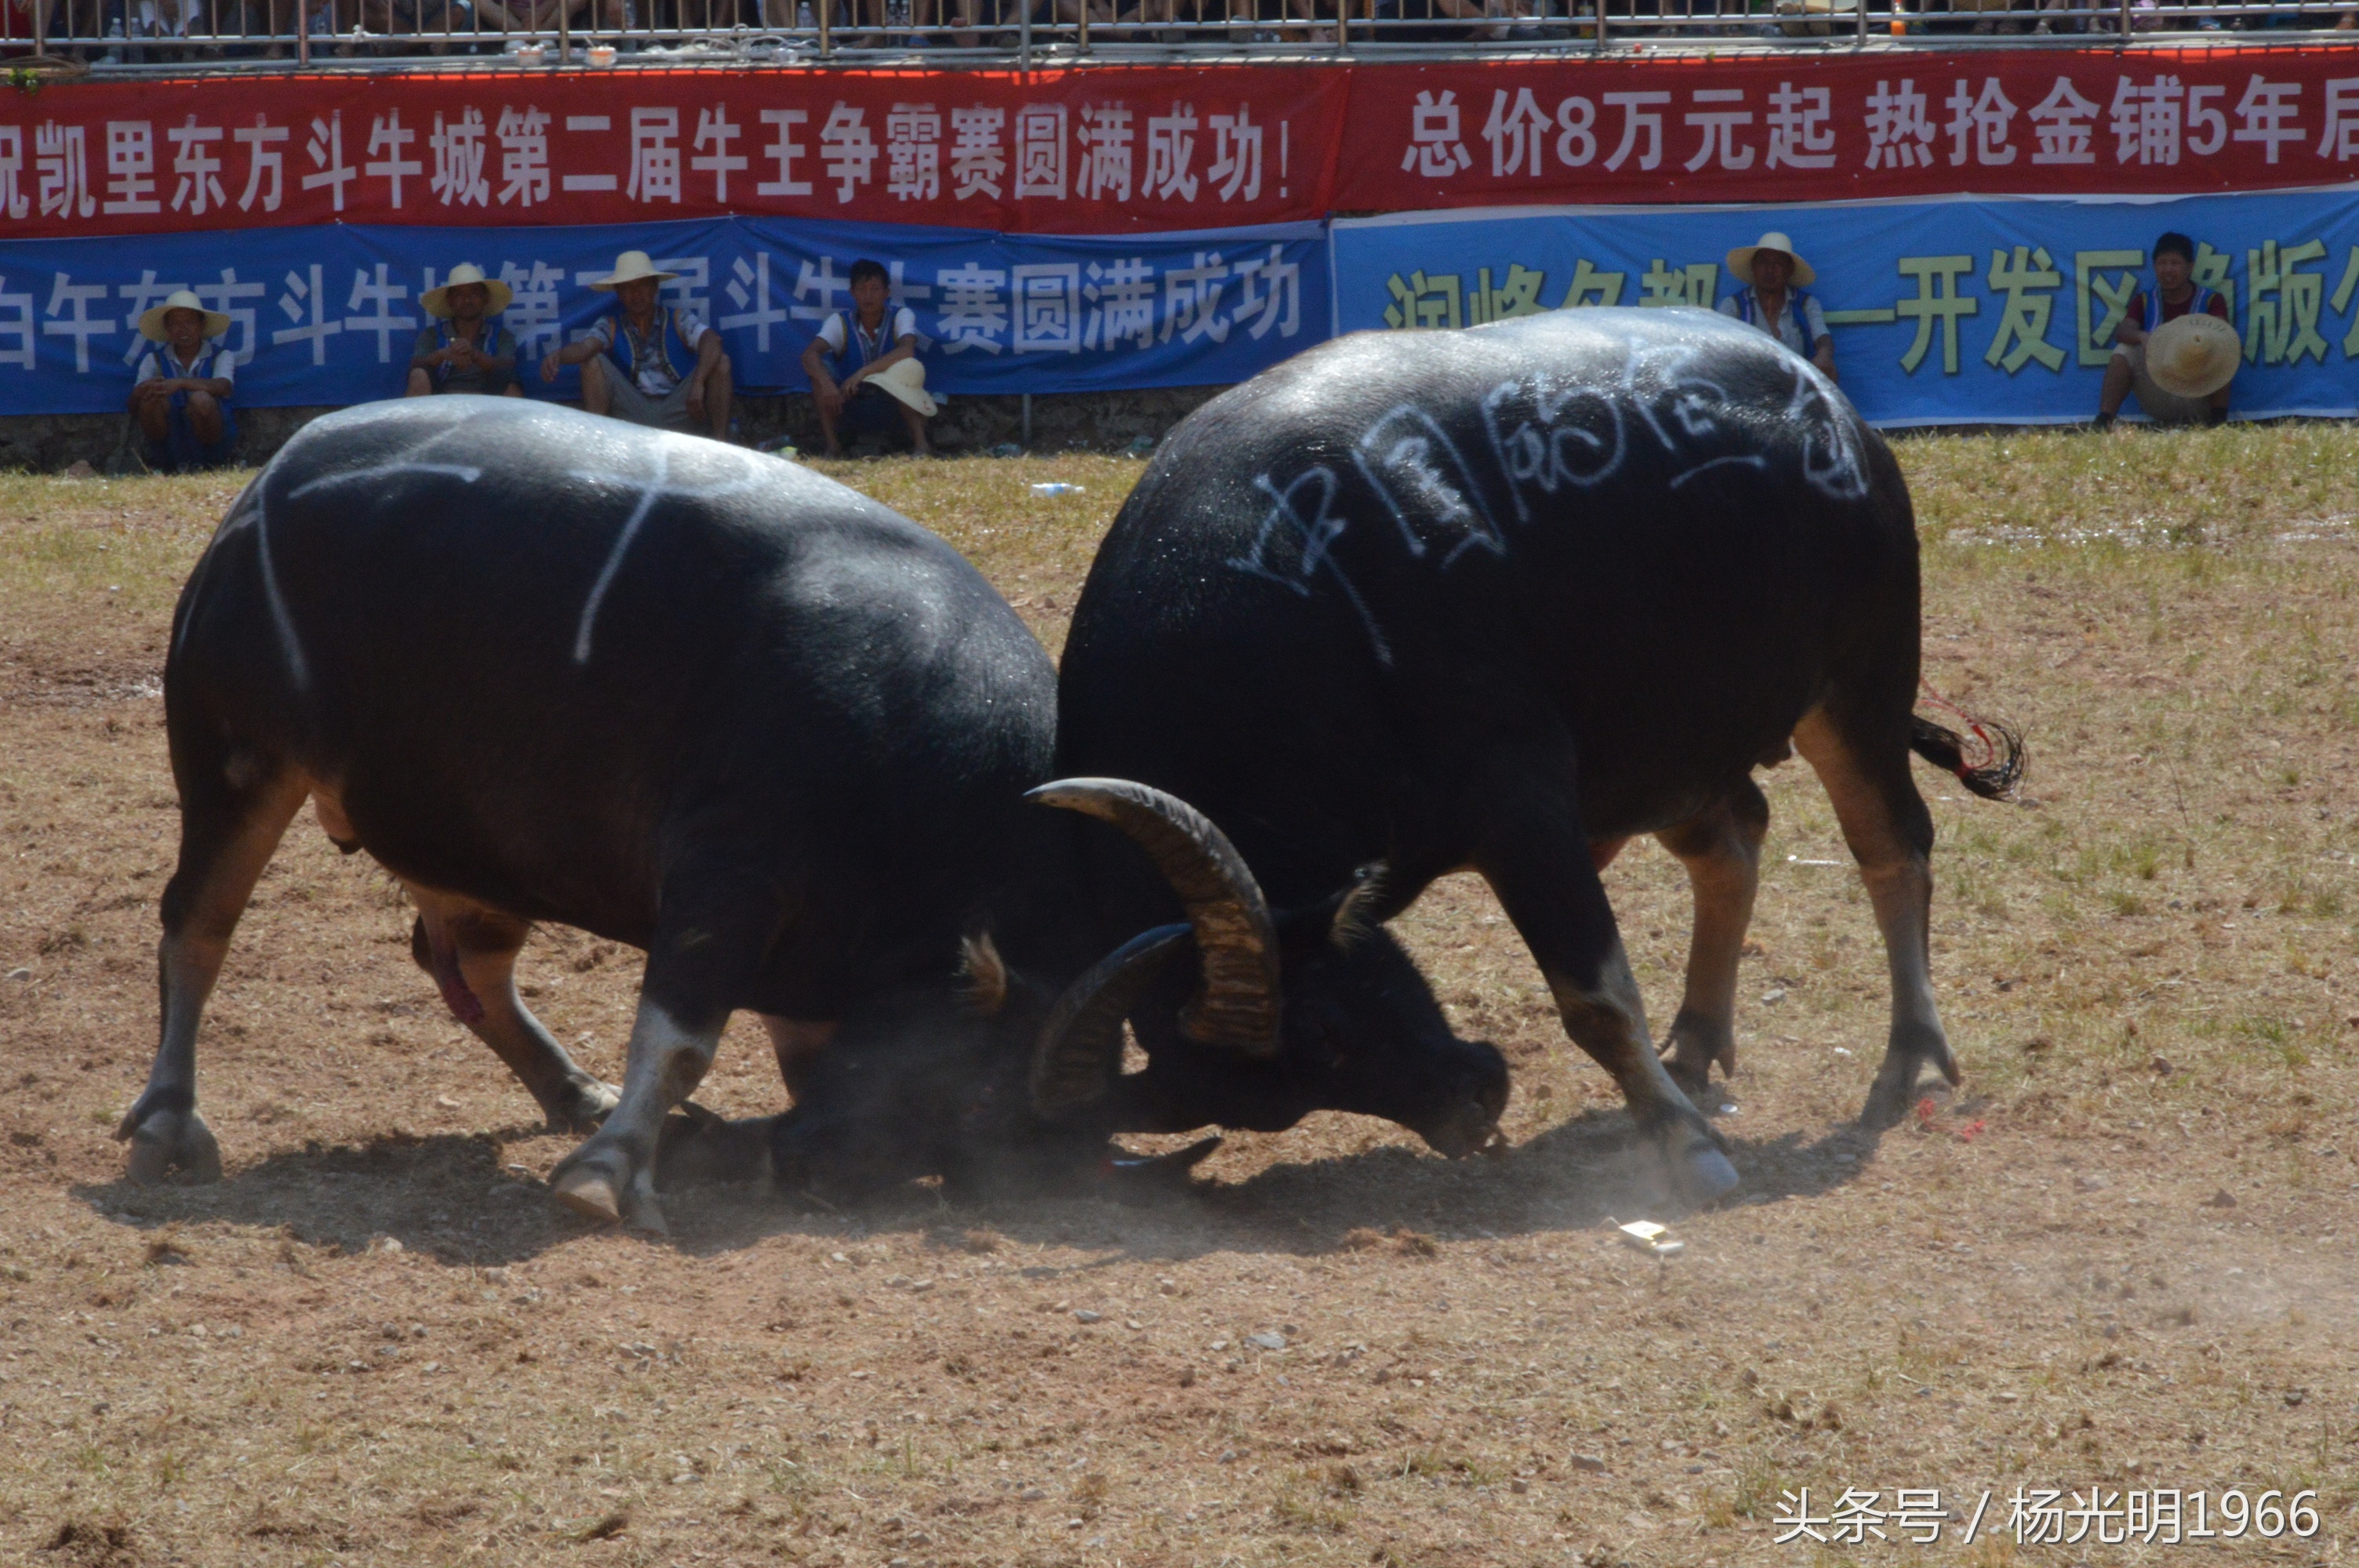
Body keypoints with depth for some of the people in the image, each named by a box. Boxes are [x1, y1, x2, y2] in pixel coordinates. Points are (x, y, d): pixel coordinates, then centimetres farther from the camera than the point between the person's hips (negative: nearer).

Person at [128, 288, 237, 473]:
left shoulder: (221, 356, 1)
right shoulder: (154, 360, 5)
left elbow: (223, 387, -22)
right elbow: (133, 410, -3)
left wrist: (181, 384, -37)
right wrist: (141, 392, -28)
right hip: (170, 442, 1)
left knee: (201, 400, -30)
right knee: (152, 398, -24)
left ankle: (207, 464, -13)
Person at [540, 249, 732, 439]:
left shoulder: (678, 318, 1)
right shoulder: (610, 326, 4)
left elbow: (711, 340, -17)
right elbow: (587, 346, -17)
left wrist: (698, 384, -36)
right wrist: (558, 357, -42)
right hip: (635, 414, 1)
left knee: (720, 362, -20)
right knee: (593, 362, -15)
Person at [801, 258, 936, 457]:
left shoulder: (901, 316, -9)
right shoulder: (840, 322, -6)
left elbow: (907, 351, -30)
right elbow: (809, 354, -23)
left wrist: (862, 373, -40)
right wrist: (827, 384, -44)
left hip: (893, 409, -2)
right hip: (851, 409, 2)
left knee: (907, 368, -32)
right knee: (819, 366, -24)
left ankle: (920, 444, -30)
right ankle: (832, 445, -24)